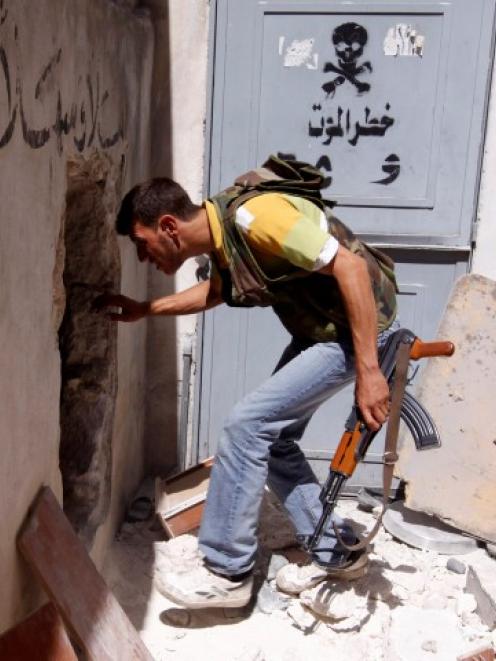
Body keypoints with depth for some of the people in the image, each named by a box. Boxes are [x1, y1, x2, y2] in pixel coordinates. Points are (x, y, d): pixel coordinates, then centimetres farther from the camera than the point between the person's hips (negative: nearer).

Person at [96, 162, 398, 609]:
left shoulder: (253, 216, -26)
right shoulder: (221, 237, 4)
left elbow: (350, 266, -30)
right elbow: (216, 291, 26)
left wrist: (368, 371, -31)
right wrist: (143, 310, 21)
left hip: (358, 328, -9)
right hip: (318, 329, 10)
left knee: (248, 423, -13)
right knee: (270, 438, 11)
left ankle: (228, 573, 1)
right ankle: (336, 553, 25)